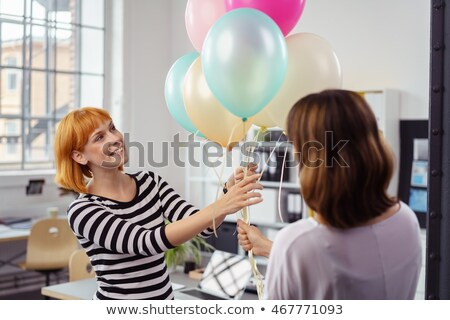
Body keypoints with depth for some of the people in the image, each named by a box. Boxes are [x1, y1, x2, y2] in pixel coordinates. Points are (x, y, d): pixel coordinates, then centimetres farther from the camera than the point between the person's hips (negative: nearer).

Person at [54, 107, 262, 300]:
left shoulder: (150, 182, 0)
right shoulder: (83, 210, -16)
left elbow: (203, 226, -8)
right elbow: (147, 242, -29)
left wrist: (232, 187, -25)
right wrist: (219, 208, -35)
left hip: (165, 301, 5)